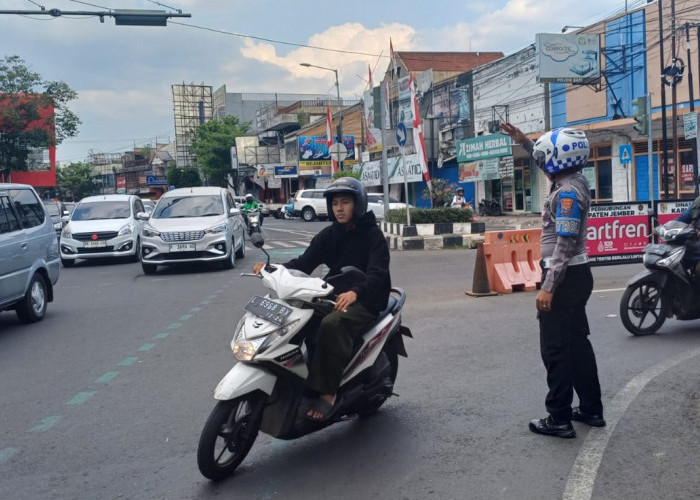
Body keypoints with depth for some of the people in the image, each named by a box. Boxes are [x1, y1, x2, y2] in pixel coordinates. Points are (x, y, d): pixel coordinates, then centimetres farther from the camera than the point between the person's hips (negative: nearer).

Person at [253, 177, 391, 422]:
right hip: (334, 296, 6)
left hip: (365, 301, -6)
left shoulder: (372, 235, -7)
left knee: (331, 324, -36)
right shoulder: (329, 234, 11)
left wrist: (355, 292, -43)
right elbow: (305, 262, 2)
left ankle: (327, 392, -32)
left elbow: (377, 273, -22)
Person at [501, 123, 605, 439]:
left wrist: (548, 287, -26)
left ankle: (559, 419, 3)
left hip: (564, 278, -10)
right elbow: (547, 163, 31)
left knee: (556, 349, -3)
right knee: (577, 344, 16)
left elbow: (565, 244, -25)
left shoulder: (567, 193, -20)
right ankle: (591, 409, 25)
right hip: (575, 275, 10)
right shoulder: (575, 182, 9)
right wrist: (524, 142, 25)